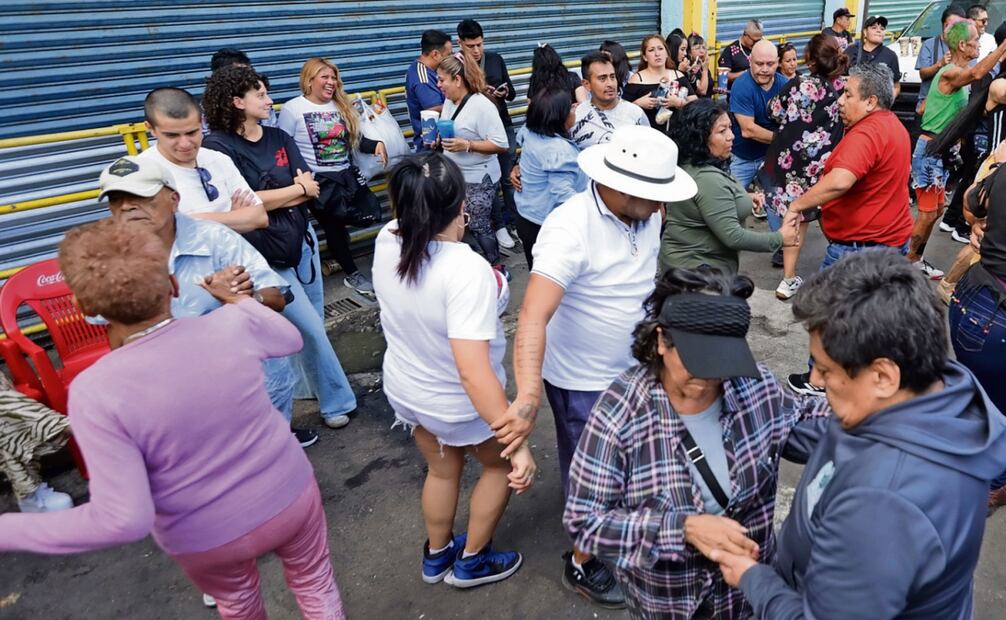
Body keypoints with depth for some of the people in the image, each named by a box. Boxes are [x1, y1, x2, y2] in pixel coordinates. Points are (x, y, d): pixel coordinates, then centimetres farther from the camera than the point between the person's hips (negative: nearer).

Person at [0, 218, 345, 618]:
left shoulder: (94, 392, -27)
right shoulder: (233, 324, -21)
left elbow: (123, 520, -27)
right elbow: (291, 339, 3)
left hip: (207, 539, 0)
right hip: (289, 497, 1)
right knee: (314, 581, 29)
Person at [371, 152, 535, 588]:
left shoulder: (386, 242, -17)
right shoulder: (467, 271, -38)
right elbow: (472, 371, -41)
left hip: (404, 389, 6)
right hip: (459, 403, -6)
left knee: (442, 470, 32)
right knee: (503, 465, 26)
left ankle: (436, 555, 54)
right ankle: (472, 561, 41)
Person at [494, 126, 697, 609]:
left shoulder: (646, 215, -6)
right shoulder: (570, 229, -29)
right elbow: (533, 317, -39)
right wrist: (527, 399, -48)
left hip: (634, 369, 7)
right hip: (582, 382, -6)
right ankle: (583, 564, 38)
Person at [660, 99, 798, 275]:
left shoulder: (689, 165, 2)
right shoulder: (709, 179, -27)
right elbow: (733, 237, -25)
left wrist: (742, 198, 10)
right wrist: (779, 239, -14)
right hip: (700, 272, -9)